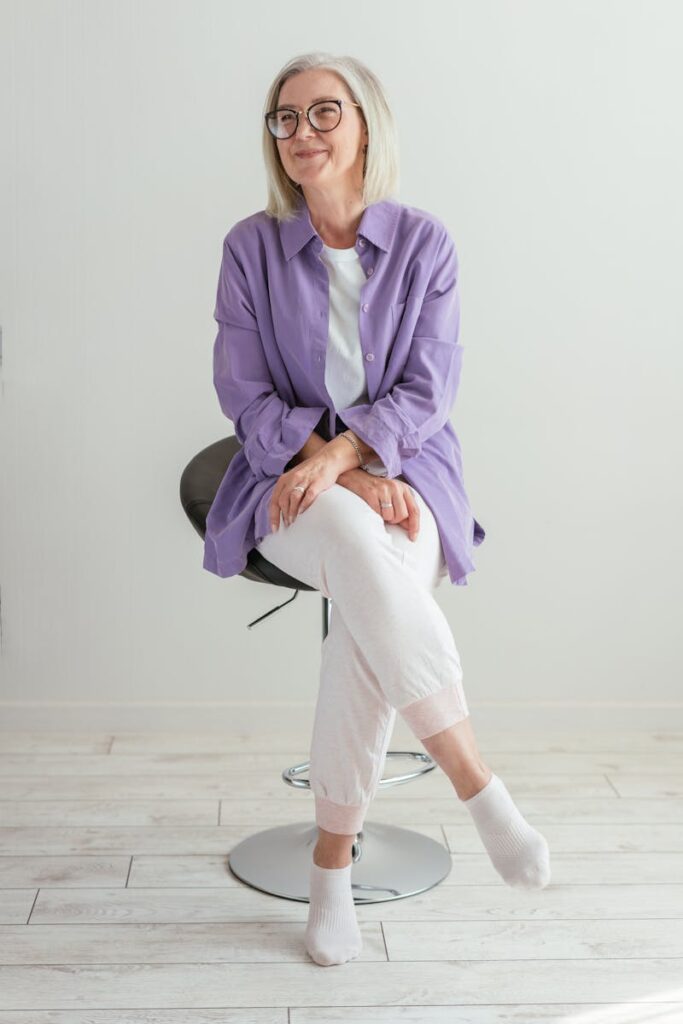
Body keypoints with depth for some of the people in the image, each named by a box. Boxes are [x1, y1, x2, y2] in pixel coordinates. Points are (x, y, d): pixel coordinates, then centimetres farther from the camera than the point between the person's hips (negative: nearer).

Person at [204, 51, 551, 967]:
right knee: (360, 551, -36)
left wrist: (343, 452, -21)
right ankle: (477, 787, -23)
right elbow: (246, 395, -1)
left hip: (404, 472, 0)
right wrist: (347, 482, -15)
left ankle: (332, 863, -19)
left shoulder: (424, 243, 4)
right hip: (290, 483, 0)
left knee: (373, 593, -33)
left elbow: (428, 387, -2)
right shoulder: (252, 247, 4)